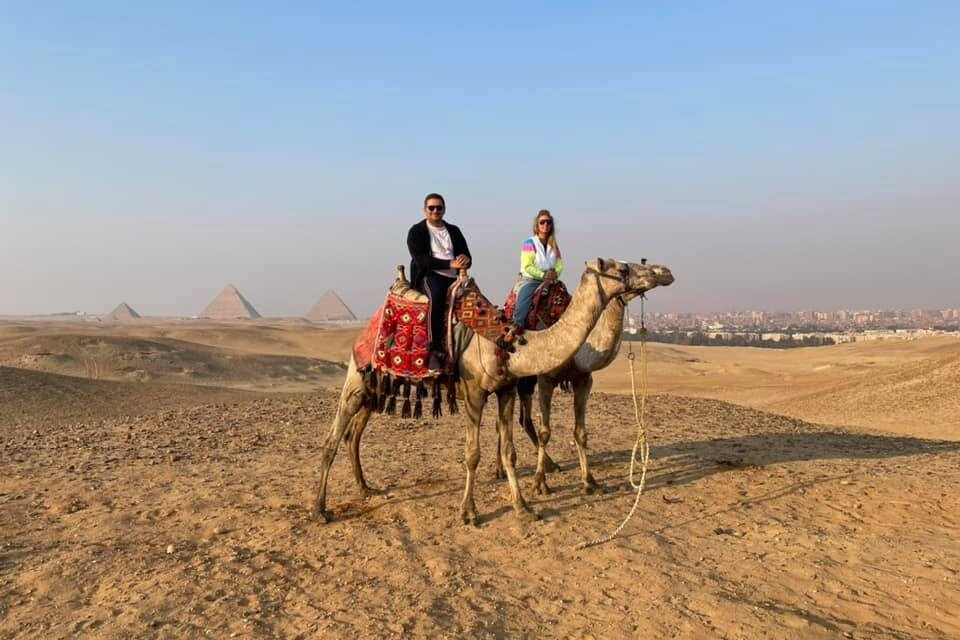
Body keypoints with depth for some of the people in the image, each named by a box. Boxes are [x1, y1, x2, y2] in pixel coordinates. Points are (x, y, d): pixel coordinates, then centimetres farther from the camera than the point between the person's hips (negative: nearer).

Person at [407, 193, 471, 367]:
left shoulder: (454, 230, 21)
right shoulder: (416, 232, 7)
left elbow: (467, 257, 16)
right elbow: (420, 259, -8)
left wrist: (464, 259, -11)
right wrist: (450, 263, -17)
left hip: (454, 277, 5)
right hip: (429, 275, -5)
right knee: (436, 296, -38)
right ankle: (434, 351, -36)